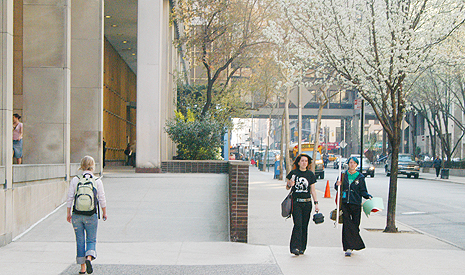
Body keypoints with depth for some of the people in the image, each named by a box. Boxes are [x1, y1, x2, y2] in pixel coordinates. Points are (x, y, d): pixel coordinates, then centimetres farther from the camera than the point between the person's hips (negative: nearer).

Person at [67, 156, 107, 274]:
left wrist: (68, 213, 10)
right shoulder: (97, 181, -3)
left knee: (80, 241, 10)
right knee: (91, 240, 10)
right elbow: (102, 199, 0)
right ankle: (89, 257, -18)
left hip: (77, 215, 1)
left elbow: (70, 198, 0)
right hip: (91, 215, -1)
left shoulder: (75, 180, -1)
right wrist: (104, 213, 13)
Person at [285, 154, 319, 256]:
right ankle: (295, 247, -16)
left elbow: (312, 190, 12)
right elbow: (287, 187, 11)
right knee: (298, 224, -14)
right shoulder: (293, 173, 3)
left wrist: (316, 203, 6)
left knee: (304, 225, 5)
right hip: (296, 202, -3)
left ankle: (302, 247, 13)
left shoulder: (310, 174, 9)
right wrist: (289, 185, -13)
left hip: (307, 203, 3)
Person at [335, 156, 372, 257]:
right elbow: (337, 188, 15)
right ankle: (348, 247, -10)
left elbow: (363, 191, 6)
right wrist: (338, 184, -7)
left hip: (356, 204, 0)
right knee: (347, 225, -8)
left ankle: (349, 247, 17)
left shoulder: (360, 177, 6)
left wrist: (368, 196, -12)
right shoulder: (343, 175, 9)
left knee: (355, 225, 2)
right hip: (344, 203, 0)